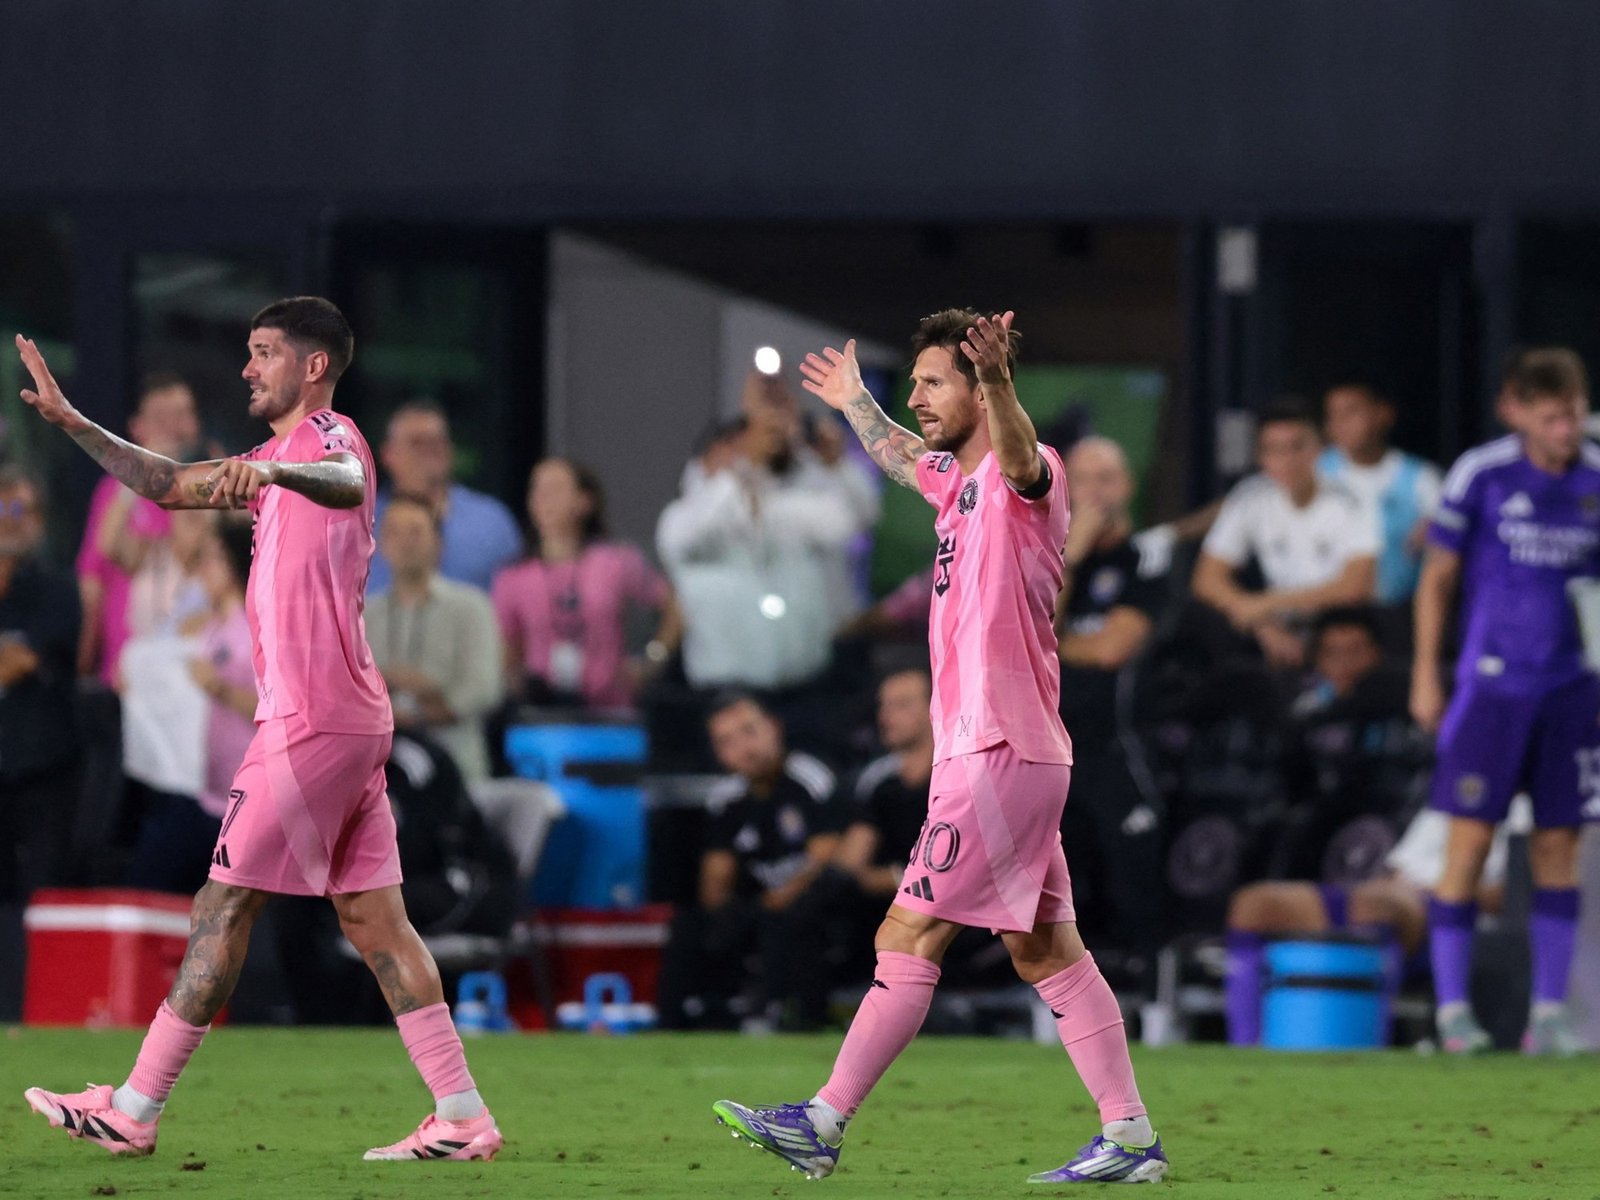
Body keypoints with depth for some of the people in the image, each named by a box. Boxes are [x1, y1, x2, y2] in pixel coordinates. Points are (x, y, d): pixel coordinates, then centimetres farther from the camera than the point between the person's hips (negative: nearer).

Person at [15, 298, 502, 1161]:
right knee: (373, 921, 6)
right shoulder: (281, 457, 22)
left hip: (312, 723, -10)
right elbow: (168, 485, 31)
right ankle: (462, 1117, 1)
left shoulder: (331, 438, -9)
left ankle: (133, 1112, -1)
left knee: (222, 909, -5)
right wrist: (70, 422, 23)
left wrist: (274, 472, -55)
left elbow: (346, 483, -34)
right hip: (351, 726, 10)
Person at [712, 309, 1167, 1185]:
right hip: (986, 752, 10)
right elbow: (902, 457, 41)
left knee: (908, 939, -9)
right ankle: (1130, 1137, 7)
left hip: (1000, 757, -10)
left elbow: (1019, 455, -37)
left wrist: (999, 382, -57)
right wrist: (854, 403, 58)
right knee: (1047, 952, 8)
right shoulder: (958, 482, 17)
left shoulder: (1023, 477, -11)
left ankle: (825, 1123, -9)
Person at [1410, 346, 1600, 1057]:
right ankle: (1452, 1009, 2)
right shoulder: (1481, 476, -4)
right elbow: (1437, 578, 4)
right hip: (1492, 681, -3)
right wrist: (1425, 676, 1)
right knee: (1470, 840, -5)